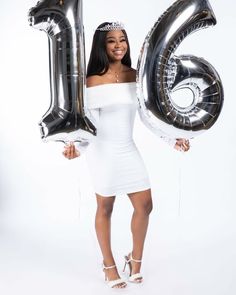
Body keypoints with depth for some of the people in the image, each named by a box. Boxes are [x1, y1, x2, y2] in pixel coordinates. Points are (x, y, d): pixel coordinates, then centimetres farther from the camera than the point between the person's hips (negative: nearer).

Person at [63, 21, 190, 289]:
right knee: (105, 208, 9)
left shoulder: (135, 76, 4)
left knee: (145, 206, 7)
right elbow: (90, 121, -12)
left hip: (128, 150, 5)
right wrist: (76, 144, -29)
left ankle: (135, 259, 30)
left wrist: (172, 138, -1)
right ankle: (109, 265, 28)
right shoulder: (94, 79, -9)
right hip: (104, 152, -4)